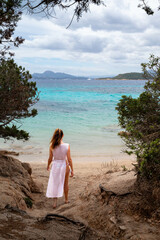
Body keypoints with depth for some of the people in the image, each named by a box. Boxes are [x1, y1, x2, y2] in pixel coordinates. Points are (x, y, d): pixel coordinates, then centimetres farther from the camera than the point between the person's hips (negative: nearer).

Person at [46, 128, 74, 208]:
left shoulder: (52, 146, -13)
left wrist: (48, 166, 16)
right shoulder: (67, 146, -17)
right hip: (64, 165, 0)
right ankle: (66, 199, 38)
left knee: (55, 184, 12)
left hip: (55, 165, 0)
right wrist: (72, 170, -2)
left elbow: (50, 158, -4)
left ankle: (55, 203, 10)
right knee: (65, 183, 21)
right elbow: (69, 159, -13)